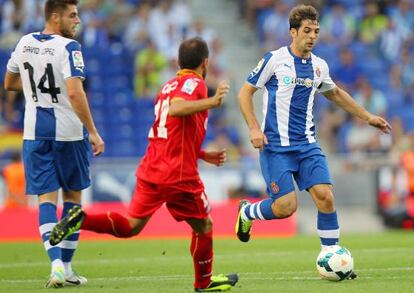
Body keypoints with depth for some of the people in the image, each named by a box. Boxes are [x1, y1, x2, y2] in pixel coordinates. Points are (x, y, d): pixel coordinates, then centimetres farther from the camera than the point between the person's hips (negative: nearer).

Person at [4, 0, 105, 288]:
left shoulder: (25, 43, 5)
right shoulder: (68, 47, -14)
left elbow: (9, 83, 19)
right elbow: (74, 93, -25)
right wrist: (93, 132, -22)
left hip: (35, 133, 4)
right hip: (68, 132, -4)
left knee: (46, 198, 1)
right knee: (73, 195, 13)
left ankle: (57, 263, -19)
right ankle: (66, 266, 15)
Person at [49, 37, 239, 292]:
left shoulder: (169, 86, 21)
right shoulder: (194, 82, -6)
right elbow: (175, 109, -28)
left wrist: (205, 155, 30)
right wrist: (212, 102, -30)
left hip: (151, 169, 7)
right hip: (179, 175, -7)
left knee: (131, 226, 6)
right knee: (204, 226, 12)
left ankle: (81, 219, -14)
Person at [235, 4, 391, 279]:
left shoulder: (319, 66, 9)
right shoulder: (274, 60, -7)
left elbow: (335, 93, 29)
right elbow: (245, 92, -1)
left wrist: (368, 117, 29)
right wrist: (255, 129, -12)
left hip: (307, 145, 5)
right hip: (276, 146, -5)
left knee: (325, 196, -11)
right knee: (286, 206, -13)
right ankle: (246, 212, 19)